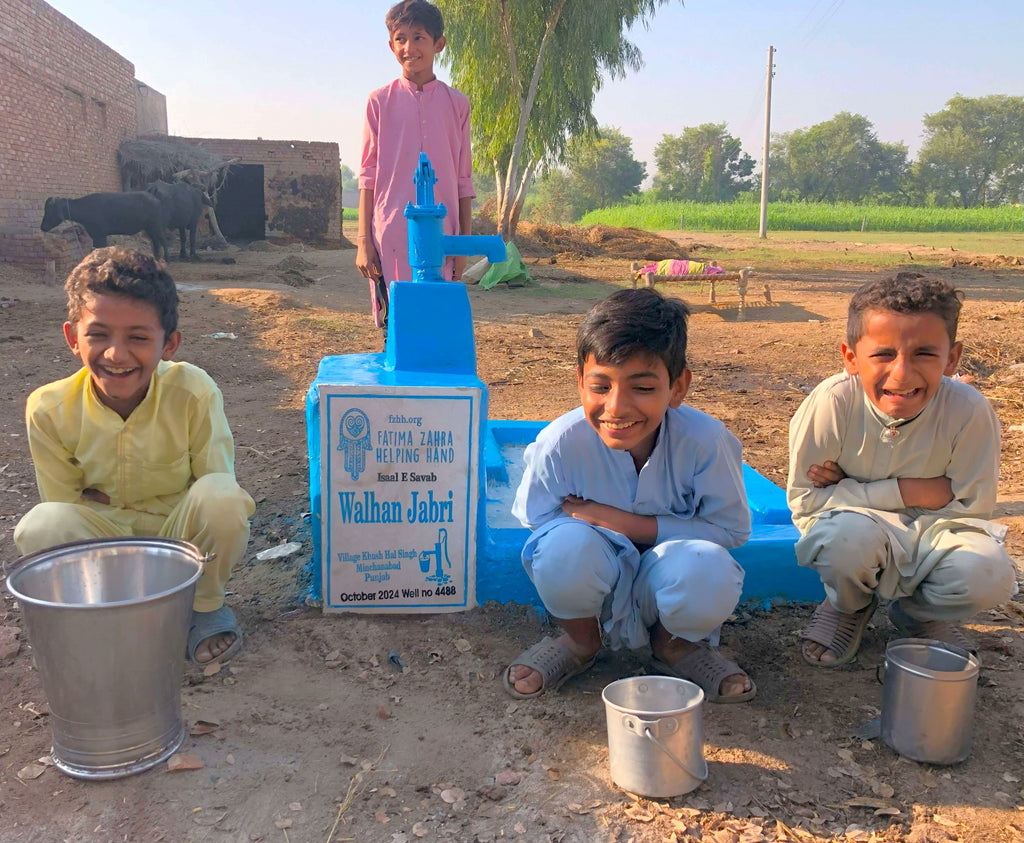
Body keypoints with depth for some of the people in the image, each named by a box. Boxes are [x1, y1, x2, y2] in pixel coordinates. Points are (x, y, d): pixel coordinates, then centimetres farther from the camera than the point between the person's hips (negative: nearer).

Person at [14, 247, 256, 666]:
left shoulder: (194, 392, -20)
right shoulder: (50, 410, -15)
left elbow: (220, 487, -14)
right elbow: (64, 503, -5)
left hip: (181, 535, -1)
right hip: (103, 538, 1)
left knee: (221, 498, -33)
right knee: (40, 527, -30)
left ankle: (205, 604, -3)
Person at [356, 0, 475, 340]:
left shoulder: (456, 103, 7)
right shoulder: (380, 101, 5)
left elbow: (463, 180, 9)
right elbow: (368, 175, 5)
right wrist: (363, 240, -1)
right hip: (391, 237, -1)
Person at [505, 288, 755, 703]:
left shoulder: (705, 441, -25)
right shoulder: (560, 442, -24)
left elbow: (731, 528, -15)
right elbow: (538, 521, -9)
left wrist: (628, 523, -25)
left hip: (665, 582, 0)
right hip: (593, 583, 0)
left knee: (711, 572, -35)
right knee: (566, 544, -35)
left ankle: (675, 643, 6)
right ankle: (579, 640, 3)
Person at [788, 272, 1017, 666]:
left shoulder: (970, 411, -21)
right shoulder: (833, 403, -25)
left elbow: (972, 505, -11)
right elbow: (804, 498, -17)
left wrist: (852, 489, -19)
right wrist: (905, 491, -25)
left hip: (931, 531, 2)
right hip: (855, 524, -2)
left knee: (989, 575, -28)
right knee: (847, 540, -37)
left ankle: (918, 614, 10)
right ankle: (849, 607, 4)